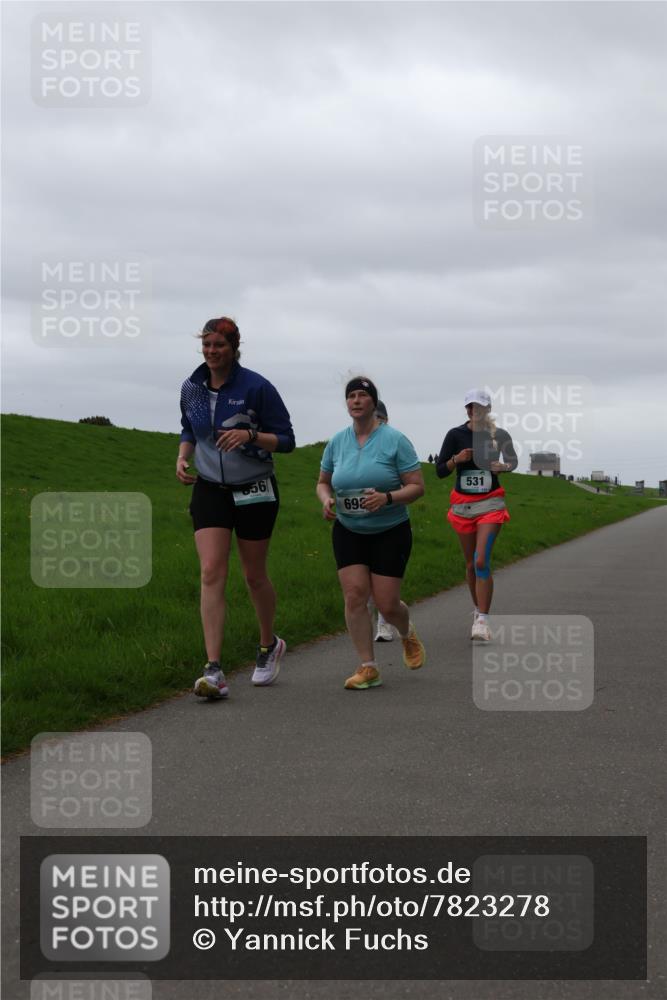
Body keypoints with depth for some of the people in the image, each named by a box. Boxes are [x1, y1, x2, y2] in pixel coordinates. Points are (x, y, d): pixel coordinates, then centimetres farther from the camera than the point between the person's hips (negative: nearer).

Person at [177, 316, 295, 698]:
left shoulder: (256, 387, -12)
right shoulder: (191, 388, 2)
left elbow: (286, 439, -8)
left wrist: (249, 435, -25)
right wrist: (182, 457, -1)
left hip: (255, 491, -3)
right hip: (210, 490, 3)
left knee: (254, 575, 9)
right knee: (212, 573, -12)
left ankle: (270, 645, 37)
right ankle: (214, 671, -17)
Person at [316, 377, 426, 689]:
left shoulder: (394, 440, -10)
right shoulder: (337, 441, 2)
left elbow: (417, 487, -9)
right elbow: (323, 482, 14)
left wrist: (387, 498, -26)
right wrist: (326, 500, -9)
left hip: (390, 533, -3)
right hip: (348, 532, 3)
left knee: (386, 603, -5)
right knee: (354, 596, -10)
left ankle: (408, 634, 31)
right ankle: (367, 667, -1)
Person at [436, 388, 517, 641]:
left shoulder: (499, 435, -2)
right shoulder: (456, 435, -3)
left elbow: (513, 461, 16)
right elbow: (440, 471, -1)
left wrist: (504, 467, -6)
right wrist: (456, 459, -20)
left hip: (490, 503, -2)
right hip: (463, 504, 2)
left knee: (481, 561, -17)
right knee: (471, 564, 10)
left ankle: (482, 621, -16)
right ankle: (478, 609, 31)